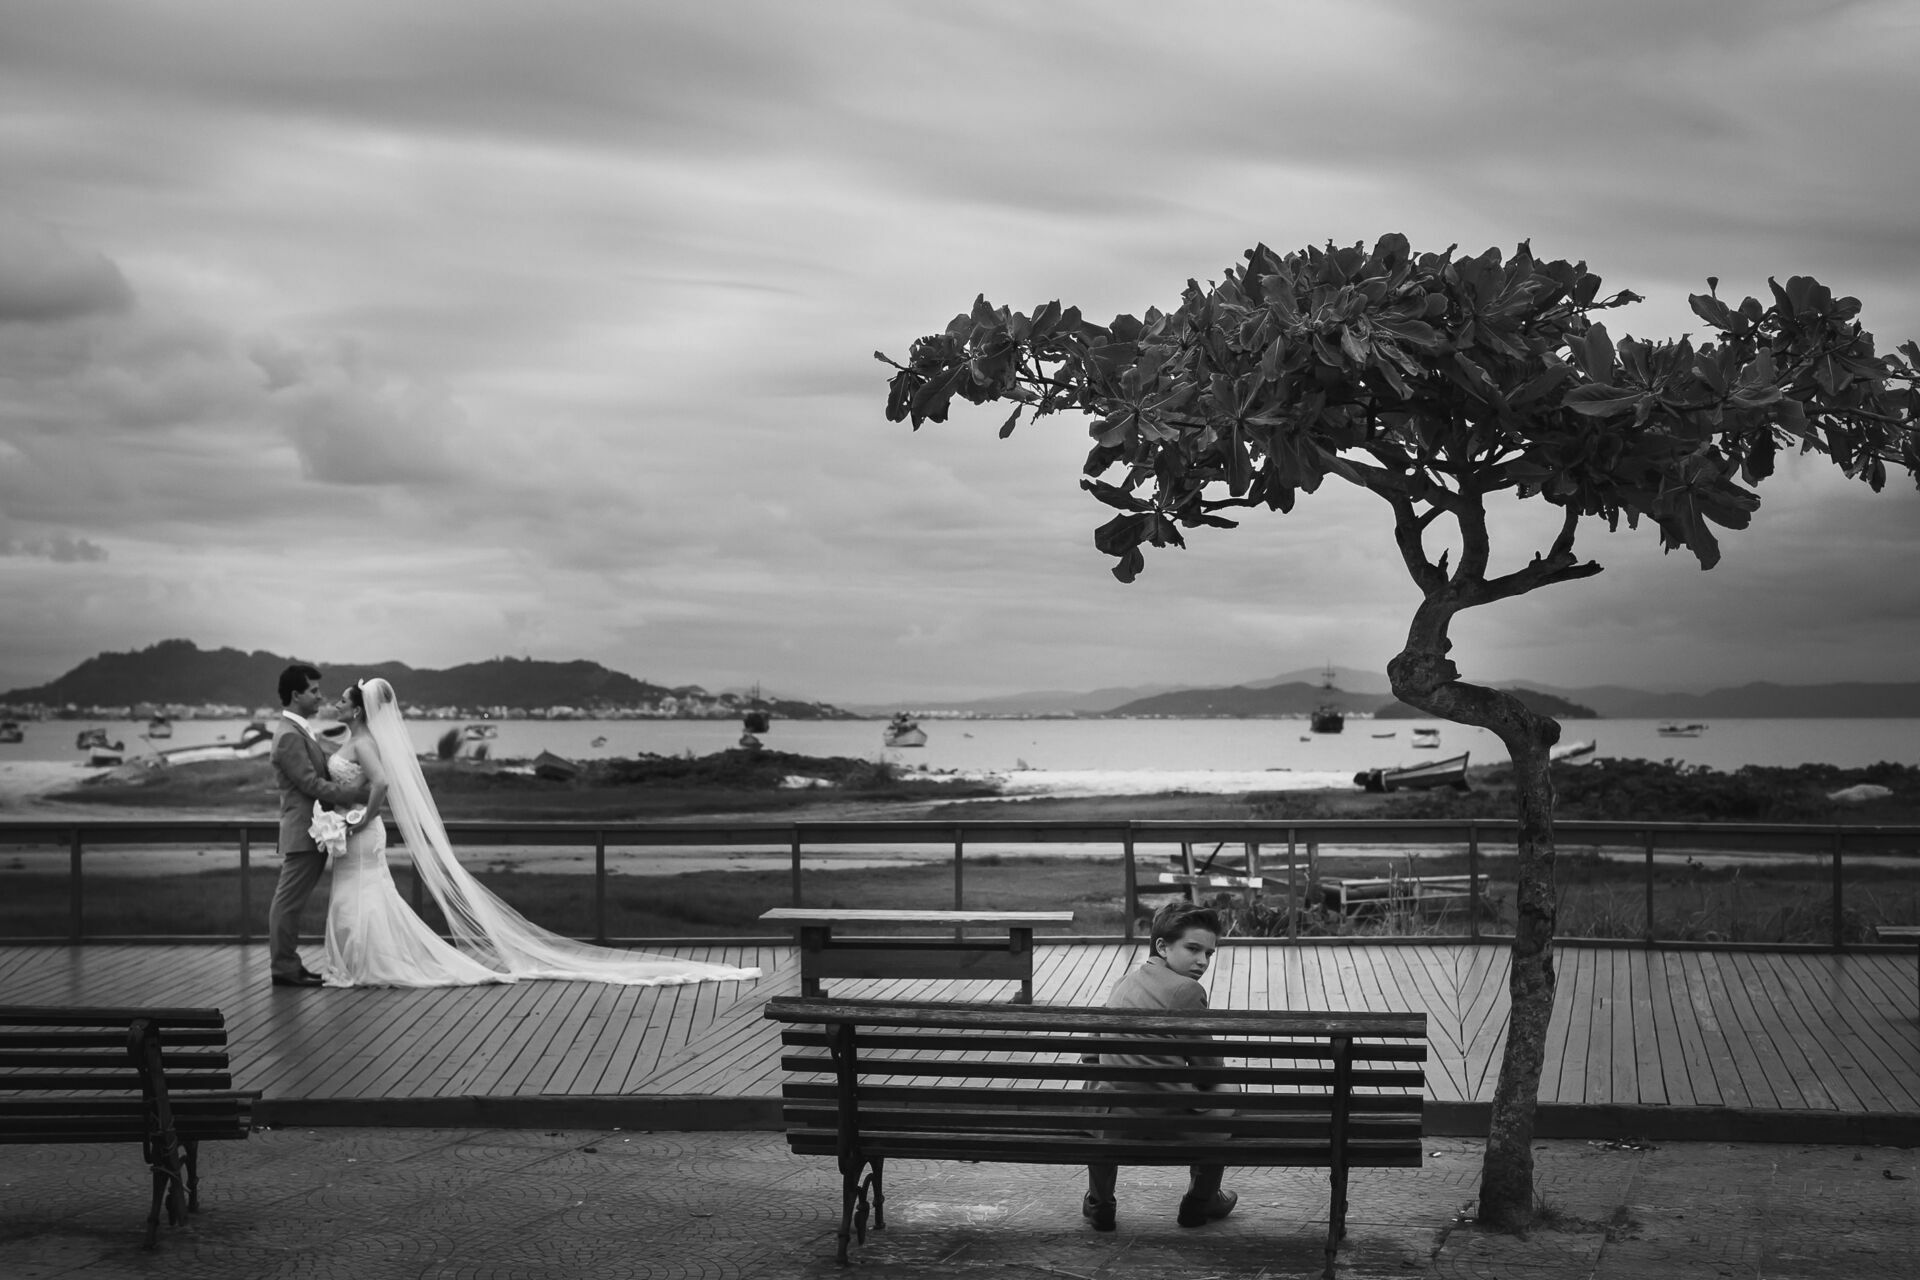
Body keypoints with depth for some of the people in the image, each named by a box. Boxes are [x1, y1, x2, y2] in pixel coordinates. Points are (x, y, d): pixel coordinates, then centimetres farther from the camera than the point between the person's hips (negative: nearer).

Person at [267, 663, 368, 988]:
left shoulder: (301, 730, 16)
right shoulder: (289, 736, -17)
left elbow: (322, 774, 18)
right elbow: (312, 784, -20)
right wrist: (360, 793, -18)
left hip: (312, 830, 10)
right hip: (303, 830, -10)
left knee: (292, 900, 13)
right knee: (289, 900, -3)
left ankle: (287, 964, 19)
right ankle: (284, 968, 2)